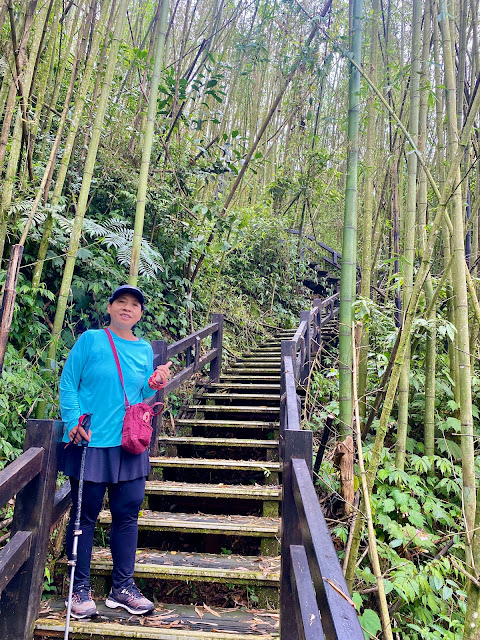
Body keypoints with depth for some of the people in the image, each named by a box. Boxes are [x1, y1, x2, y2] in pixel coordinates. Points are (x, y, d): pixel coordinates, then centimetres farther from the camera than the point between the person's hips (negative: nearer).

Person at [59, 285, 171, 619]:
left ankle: (123, 586, 24)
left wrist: (155, 383, -4)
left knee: (128, 512, 8)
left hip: (130, 445, 4)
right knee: (86, 513, 6)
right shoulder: (90, 340, -2)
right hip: (90, 442, -4)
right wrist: (74, 420, -14)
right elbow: (68, 384, -3)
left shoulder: (145, 350, 10)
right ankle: (80, 588, 23)